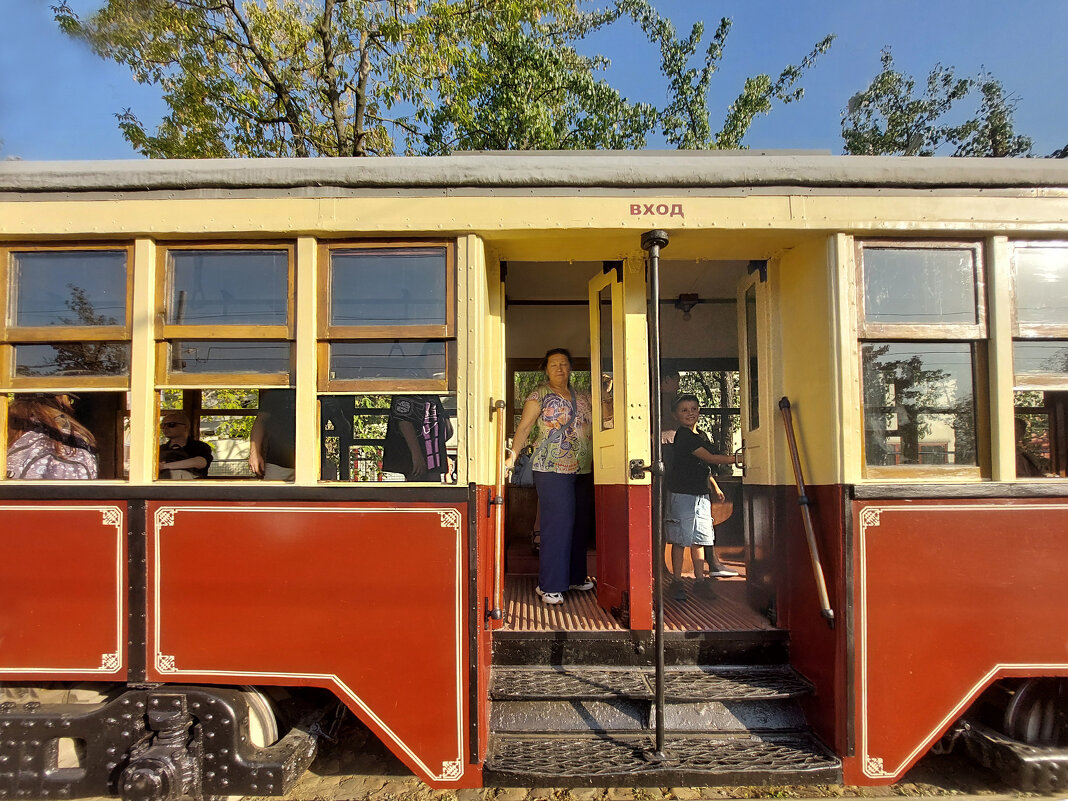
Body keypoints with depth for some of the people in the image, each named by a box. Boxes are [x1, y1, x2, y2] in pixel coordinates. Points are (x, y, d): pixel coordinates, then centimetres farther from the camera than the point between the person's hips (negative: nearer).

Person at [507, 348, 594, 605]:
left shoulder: (583, 396, 16)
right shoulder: (539, 395, 0)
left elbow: (595, 426, 20)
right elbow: (524, 427, -6)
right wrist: (513, 455, -15)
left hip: (583, 470, 6)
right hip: (552, 468, -6)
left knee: (582, 524, 9)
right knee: (557, 524, -9)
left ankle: (576, 576, 23)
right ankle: (550, 586, -1)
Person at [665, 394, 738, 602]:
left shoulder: (702, 435, 14)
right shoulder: (683, 436, -14)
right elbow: (709, 458, -18)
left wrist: (715, 487, 24)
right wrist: (736, 459, -15)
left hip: (701, 493, 8)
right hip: (682, 493, -8)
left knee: (700, 538, 9)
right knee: (681, 539, -1)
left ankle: (700, 580, 17)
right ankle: (677, 582, 8)